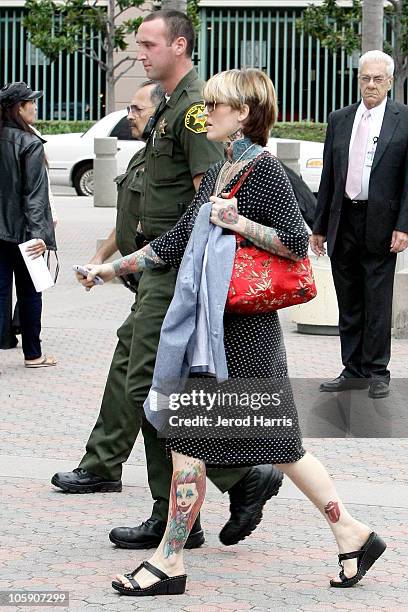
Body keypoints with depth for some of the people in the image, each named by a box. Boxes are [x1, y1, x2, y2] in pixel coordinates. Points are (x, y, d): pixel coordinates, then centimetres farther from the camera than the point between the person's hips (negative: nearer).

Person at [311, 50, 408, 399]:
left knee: (377, 302, 0)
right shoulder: (339, 120, 11)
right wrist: (320, 226, 12)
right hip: (343, 223, 4)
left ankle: (377, 372, 8)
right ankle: (353, 371, 16)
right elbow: (328, 177, 14)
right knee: (349, 304, 9)